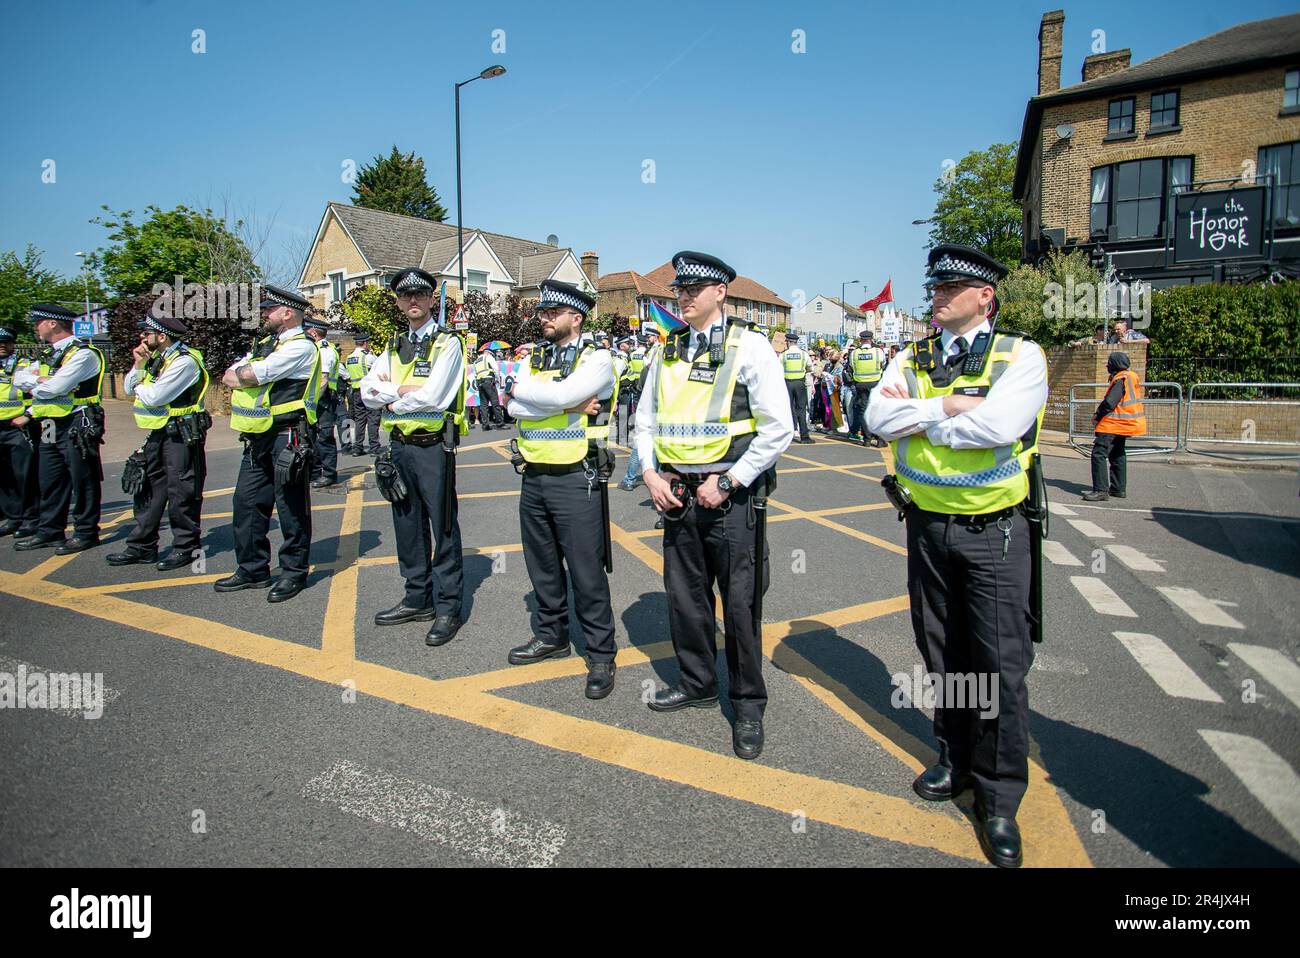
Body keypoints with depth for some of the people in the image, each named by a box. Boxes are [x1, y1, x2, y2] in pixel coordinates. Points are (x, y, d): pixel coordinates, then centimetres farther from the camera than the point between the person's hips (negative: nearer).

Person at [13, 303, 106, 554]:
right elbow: (18, 377, 12)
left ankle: (86, 533, 7)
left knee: (82, 481, -1)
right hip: (49, 428, 9)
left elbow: (54, 388, -20)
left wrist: (33, 388, -1)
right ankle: (49, 531, 24)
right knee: (49, 481, 14)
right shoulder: (49, 355, 18)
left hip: (77, 427, -9)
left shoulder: (83, 354, -12)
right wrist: (39, 379, -7)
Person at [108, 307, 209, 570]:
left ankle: (185, 547, 10)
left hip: (181, 435, -9)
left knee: (181, 494, -1)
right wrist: (138, 364, -2)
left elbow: (155, 397, -22)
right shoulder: (155, 357, 12)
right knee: (149, 490, 12)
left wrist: (139, 390, -1)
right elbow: (130, 389, 11)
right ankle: (141, 546, 20)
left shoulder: (184, 361, -17)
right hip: (157, 434, 9)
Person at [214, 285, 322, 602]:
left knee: (290, 506, 0)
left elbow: (251, 374, -18)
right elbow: (229, 377, 13)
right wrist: (246, 376, -6)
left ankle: (294, 572, 11)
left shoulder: (301, 347, -11)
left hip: (287, 436, -9)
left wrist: (241, 374, 3)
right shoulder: (264, 344, 19)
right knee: (247, 501, 12)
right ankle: (252, 569, 23)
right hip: (258, 438, 9)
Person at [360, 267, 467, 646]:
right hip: (399, 444, 7)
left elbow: (434, 397, -19)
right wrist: (403, 390, -12)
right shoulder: (394, 347, 15)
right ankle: (418, 599, 27)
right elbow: (368, 391, 4)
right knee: (408, 526, 14)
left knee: (443, 528, -2)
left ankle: (448, 607, 7)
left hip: (433, 445, -7)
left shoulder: (447, 343, -6)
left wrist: (392, 400, -5)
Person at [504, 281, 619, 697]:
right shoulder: (535, 358, 12)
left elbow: (563, 394, -25)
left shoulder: (596, 357, -6)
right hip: (533, 476, 7)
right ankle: (552, 635, 35)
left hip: (576, 479, -7)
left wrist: (521, 390, -8)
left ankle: (601, 654, 11)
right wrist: (570, 404, -14)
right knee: (543, 565, 17)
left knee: (586, 571, -2)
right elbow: (513, 407, -5)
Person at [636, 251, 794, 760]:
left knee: (739, 603, 3)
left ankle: (748, 704, 20)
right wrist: (650, 473, 1)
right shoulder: (668, 351, 11)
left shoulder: (750, 347, -7)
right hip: (678, 495, 6)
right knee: (684, 596, 14)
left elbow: (778, 428, -12)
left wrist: (727, 483, -14)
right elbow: (645, 420, 18)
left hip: (732, 496, -5)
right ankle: (697, 683, 35)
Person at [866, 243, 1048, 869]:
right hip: (927, 528, 4)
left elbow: (999, 425, -25)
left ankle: (1000, 798, 16)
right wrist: (946, 406, -18)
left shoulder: (1020, 356, -7)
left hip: (994, 532, -4)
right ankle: (957, 759, 35)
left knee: (1001, 664, 0)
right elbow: (877, 416, -10)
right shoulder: (913, 359, 6)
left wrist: (916, 415, -14)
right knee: (943, 655, 16)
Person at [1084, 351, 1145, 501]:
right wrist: (1100, 414, 9)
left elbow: (1109, 403, -23)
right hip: (1123, 425, 11)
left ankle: (1101, 490, -16)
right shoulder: (1131, 376, 14)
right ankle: (1119, 488, 27)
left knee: (1099, 454, -13)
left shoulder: (1121, 379, -17)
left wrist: (1097, 416, -7)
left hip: (1113, 425, -11)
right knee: (1117, 454, 19)